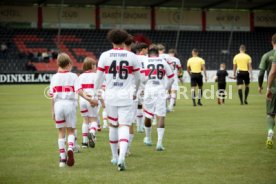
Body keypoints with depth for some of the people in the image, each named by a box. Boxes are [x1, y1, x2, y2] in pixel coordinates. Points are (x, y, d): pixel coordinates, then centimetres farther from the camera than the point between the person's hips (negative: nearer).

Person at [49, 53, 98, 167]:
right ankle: (70, 149, -20)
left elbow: (52, 96, 5)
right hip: (70, 103, -1)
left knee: (61, 132, 10)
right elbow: (79, 91, -12)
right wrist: (89, 99, -15)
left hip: (58, 105, 1)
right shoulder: (73, 76, 1)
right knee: (70, 131, 9)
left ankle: (62, 158, 9)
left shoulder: (54, 77, 7)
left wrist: (53, 111, 11)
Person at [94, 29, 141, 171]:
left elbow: (99, 78, 3)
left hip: (110, 95, 1)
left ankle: (115, 157, 27)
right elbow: (137, 78, 11)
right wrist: (135, 91, 30)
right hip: (126, 96, -1)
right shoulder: (132, 57, 1)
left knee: (113, 125, 16)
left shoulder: (105, 56, -1)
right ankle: (122, 157, -21)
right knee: (124, 126, -3)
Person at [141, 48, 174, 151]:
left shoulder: (145, 62, 4)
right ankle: (160, 142, -12)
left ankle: (148, 138, 34)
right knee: (160, 116, -2)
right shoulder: (163, 62, 8)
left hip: (149, 91, 0)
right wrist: (166, 88, 26)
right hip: (160, 90, 0)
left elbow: (142, 79, -2)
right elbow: (171, 78, 10)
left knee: (148, 115, 17)